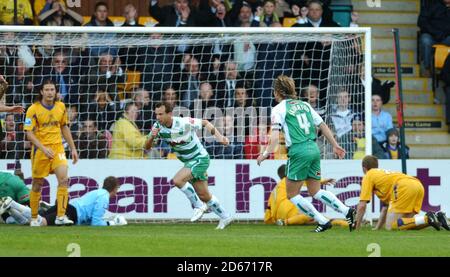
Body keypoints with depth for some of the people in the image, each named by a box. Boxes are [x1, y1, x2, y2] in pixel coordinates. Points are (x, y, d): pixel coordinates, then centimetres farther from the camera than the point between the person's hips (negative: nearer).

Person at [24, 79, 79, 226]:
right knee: (37, 184, 5)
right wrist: (43, 148, -23)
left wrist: (73, 148, 15)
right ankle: (34, 218, 20)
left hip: (57, 148, 3)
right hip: (40, 149, -3)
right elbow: (29, 133, -12)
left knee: (63, 178, -16)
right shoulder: (34, 109, -9)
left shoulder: (61, 107, 5)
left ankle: (61, 216, -16)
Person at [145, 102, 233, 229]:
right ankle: (225, 217, 30)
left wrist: (218, 136, -20)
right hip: (188, 161, 7)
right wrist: (152, 137, -27)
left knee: (178, 180, -25)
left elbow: (205, 123, -10)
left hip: (200, 158, -7)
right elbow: (147, 146, -6)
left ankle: (199, 206, -7)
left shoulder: (184, 123, -25)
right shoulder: (158, 127, -9)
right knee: (204, 195, 11)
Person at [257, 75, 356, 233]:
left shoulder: (279, 109, -1)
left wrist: (267, 153, -19)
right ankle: (347, 211, -1)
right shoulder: (305, 105, 17)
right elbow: (323, 126, 18)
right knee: (315, 191, 16)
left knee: (292, 194, 6)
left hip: (299, 151, -7)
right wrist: (335, 146, 25)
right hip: (314, 148, 7)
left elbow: (275, 134, -15)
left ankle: (323, 221, 1)